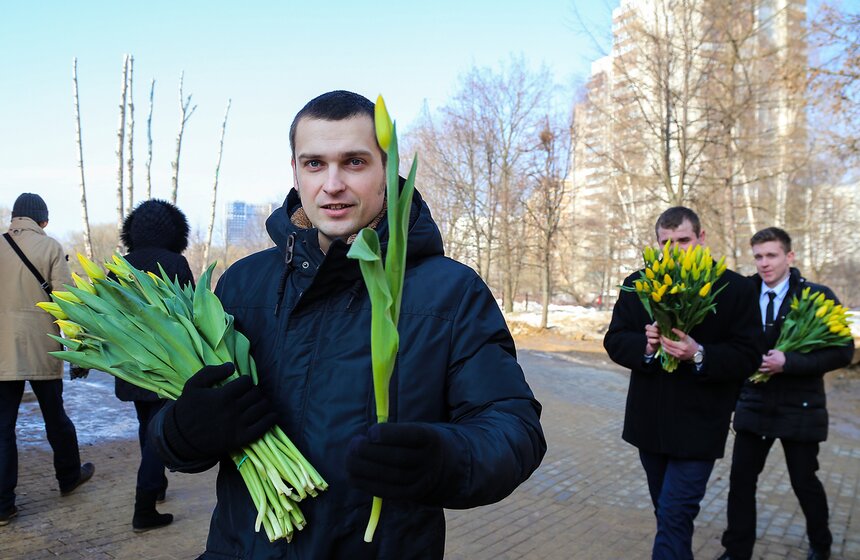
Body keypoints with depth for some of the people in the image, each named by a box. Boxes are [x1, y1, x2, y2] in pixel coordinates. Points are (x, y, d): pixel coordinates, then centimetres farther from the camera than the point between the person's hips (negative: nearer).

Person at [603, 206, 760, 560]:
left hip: (697, 426, -4)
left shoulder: (735, 289, -7)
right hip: (650, 422, 4)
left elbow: (746, 358, -10)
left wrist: (699, 355, -27)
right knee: (667, 512, 21)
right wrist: (645, 346, -21)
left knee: (674, 516, -6)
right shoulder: (637, 285, 1)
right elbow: (614, 341, -1)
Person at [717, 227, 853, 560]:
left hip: (799, 408, -2)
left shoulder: (818, 296, -9)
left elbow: (842, 352, -13)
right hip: (754, 405, 3)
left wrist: (788, 362, -23)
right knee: (741, 479, 3)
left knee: (804, 481, 12)